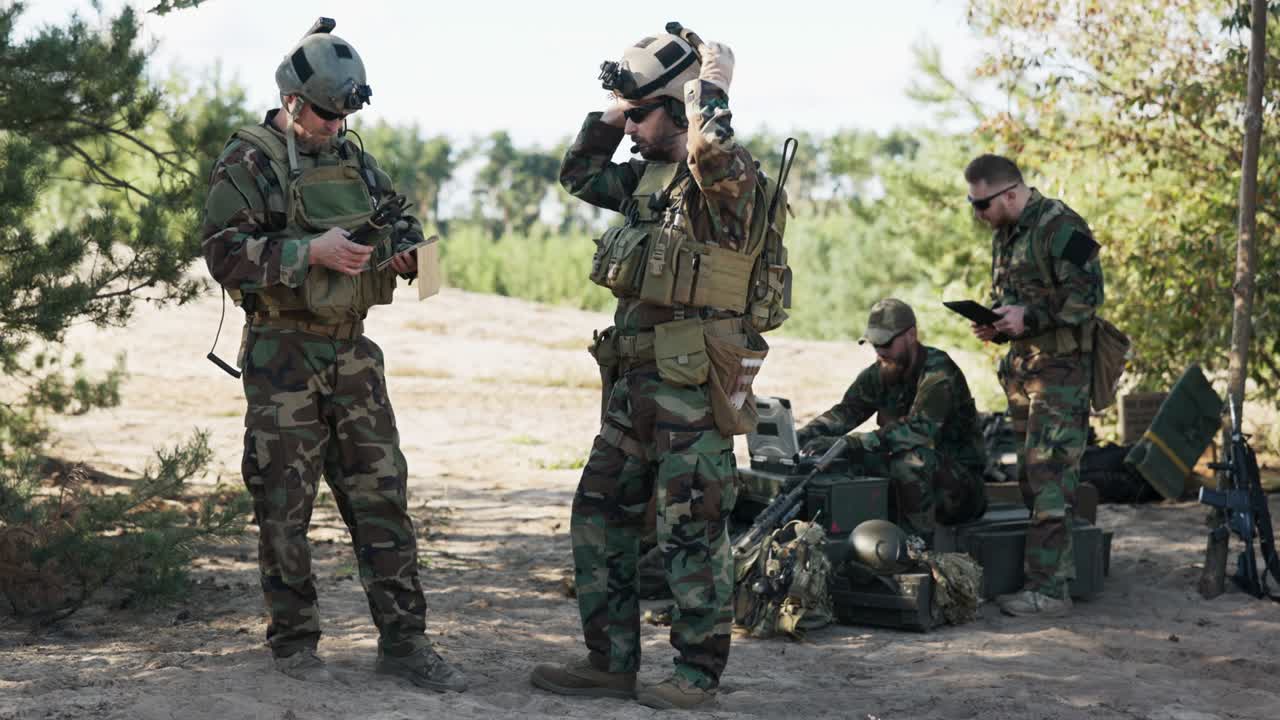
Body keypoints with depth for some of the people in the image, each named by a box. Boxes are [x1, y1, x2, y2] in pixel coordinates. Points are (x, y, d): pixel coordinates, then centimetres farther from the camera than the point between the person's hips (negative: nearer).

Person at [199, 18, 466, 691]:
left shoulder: (353, 159, 12)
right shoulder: (247, 164, -7)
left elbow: (397, 220, 23)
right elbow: (224, 253, -16)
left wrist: (404, 249, 0)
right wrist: (310, 252, -24)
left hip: (352, 351, 5)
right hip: (282, 355, -5)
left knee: (381, 492, 3)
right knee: (285, 505, 2)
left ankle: (403, 640, 7)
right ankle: (293, 641, 15)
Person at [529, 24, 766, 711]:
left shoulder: (727, 179, -11)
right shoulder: (647, 177, 13)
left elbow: (715, 155, -35)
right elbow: (579, 173, 27)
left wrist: (710, 84, -17)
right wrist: (615, 111, 14)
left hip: (694, 389, -9)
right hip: (634, 383, 9)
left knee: (691, 531, -1)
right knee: (598, 516, 12)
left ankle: (698, 672, 9)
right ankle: (610, 661, 20)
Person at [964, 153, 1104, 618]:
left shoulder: (1061, 228, -14)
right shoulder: (1004, 235, 15)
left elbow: (1087, 295, -19)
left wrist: (1029, 317, -21)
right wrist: (994, 325, 6)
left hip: (1059, 369, -9)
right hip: (1020, 366, 9)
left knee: (1050, 476, -11)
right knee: (1031, 475, 11)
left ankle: (1049, 589, -11)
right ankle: (1058, 567, 20)